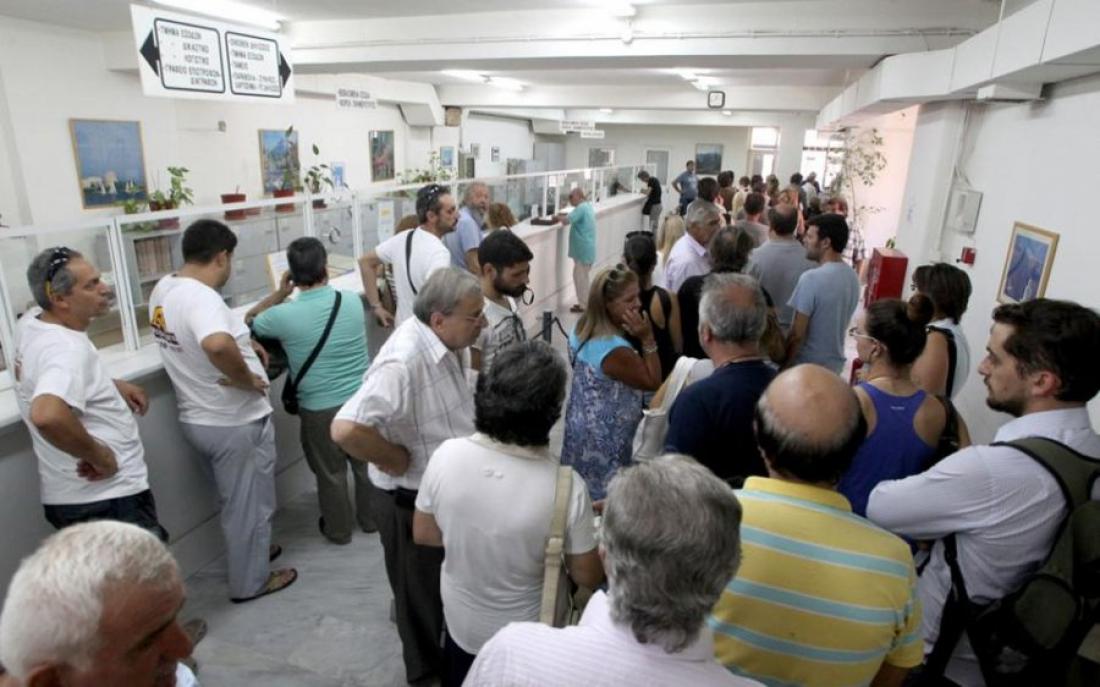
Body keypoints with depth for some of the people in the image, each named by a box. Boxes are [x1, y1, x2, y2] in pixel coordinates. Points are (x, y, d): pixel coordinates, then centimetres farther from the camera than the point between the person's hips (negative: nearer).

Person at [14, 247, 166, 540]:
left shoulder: (32, 322, 1)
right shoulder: (67, 349, -26)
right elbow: (47, 416, -45)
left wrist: (112, 385, 9)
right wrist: (100, 456, -29)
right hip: (108, 500, -9)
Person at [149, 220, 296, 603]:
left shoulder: (163, 289, 1)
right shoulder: (201, 297, -28)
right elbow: (217, 344, -49)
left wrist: (243, 343, 9)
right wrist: (246, 378, -31)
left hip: (198, 419, 9)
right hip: (235, 424, -9)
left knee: (234, 500, 27)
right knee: (248, 504, 11)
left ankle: (250, 550, 47)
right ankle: (250, 581, 28)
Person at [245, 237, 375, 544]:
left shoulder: (283, 315, -17)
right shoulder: (352, 300, -9)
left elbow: (249, 321, 5)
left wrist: (280, 294, 6)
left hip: (320, 410, -2)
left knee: (331, 473, 18)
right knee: (368, 464, 22)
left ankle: (339, 529, 38)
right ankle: (371, 518, 42)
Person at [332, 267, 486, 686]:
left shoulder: (449, 340, -6)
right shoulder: (404, 361, -33)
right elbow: (345, 429, -42)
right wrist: (400, 462, -28)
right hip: (412, 500, -8)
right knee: (423, 592, 18)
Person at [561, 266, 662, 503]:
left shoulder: (583, 329, -3)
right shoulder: (615, 351, -32)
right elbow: (653, 382, -18)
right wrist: (648, 339, -22)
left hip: (582, 430, 9)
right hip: (604, 443, -9)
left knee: (584, 497, 23)